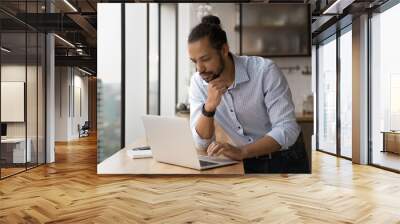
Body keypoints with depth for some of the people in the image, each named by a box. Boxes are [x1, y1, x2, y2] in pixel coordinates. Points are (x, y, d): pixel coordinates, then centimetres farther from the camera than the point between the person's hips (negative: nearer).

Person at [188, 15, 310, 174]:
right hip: (248, 161, 2)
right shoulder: (198, 82, -10)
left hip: (284, 158, -1)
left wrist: (241, 152, -37)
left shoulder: (265, 70, -21)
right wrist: (209, 106, -29)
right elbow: (202, 143, -11)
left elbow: (287, 129, -25)